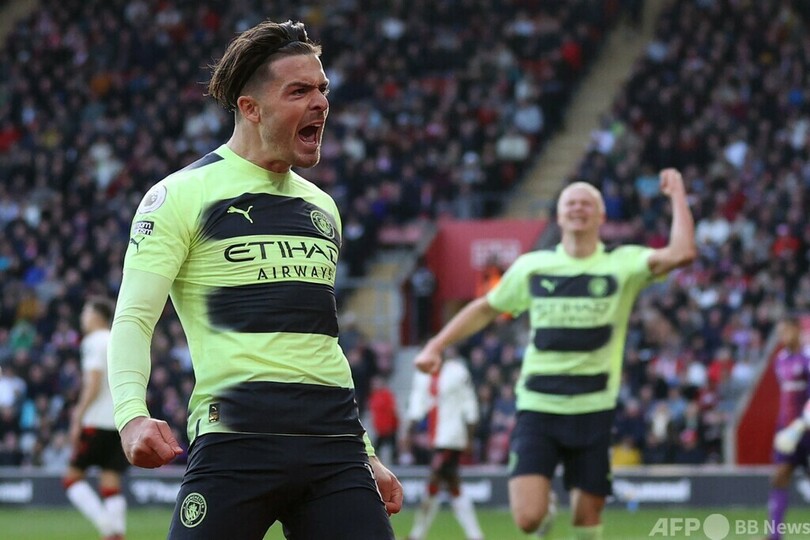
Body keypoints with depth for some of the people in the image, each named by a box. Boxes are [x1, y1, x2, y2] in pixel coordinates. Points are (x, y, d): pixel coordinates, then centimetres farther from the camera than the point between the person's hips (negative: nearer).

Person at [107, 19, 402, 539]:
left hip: (334, 439, 6)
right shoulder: (182, 194, 1)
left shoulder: (322, 207, 22)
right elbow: (132, 319, -5)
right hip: (237, 433, -6)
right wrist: (132, 413, -23)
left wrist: (366, 455, 27)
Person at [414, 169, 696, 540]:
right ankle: (546, 506, 24)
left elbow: (681, 253, -16)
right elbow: (486, 308, 19)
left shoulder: (622, 265, -1)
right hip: (537, 408, 1)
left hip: (592, 411, -1)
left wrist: (677, 196, -9)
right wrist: (436, 346, 14)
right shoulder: (531, 266, 6)